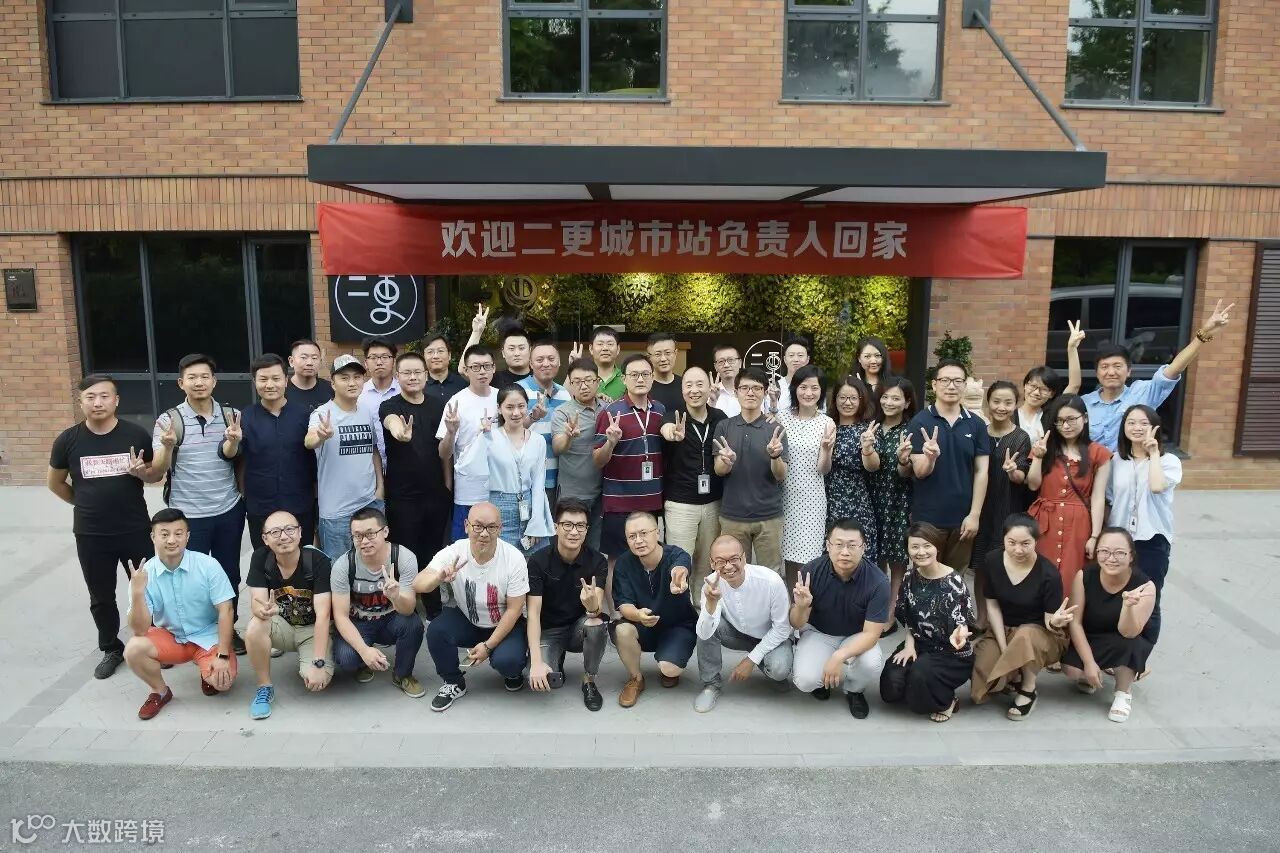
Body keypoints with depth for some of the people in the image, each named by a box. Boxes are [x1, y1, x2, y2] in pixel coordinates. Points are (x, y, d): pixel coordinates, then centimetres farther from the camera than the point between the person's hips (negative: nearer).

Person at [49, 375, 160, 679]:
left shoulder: (136, 434, -7)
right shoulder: (68, 439, -5)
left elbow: (156, 475, 4)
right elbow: (55, 483, 11)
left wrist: (141, 471, -17)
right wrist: (86, 503, 10)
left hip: (136, 530, -1)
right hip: (90, 535, 1)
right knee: (101, 597, 14)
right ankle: (111, 649, 32)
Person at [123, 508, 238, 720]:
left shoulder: (208, 565, -18)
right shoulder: (144, 574, -13)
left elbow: (226, 611, -15)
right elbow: (140, 630, -16)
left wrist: (222, 656, -19)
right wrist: (137, 593, -31)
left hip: (208, 636, -2)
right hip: (169, 637, 2)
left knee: (223, 681, -25)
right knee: (133, 649, -26)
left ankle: (208, 671, 14)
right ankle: (160, 692, 3)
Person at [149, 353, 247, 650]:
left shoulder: (231, 416, 1)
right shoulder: (169, 420, -5)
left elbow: (230, 457, -1)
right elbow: (157, 470, -9)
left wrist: (233, 441, -22)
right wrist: (167, 446, -29)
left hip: (229, 511, 2)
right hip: (188, 515, -2)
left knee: (229, 573, 12)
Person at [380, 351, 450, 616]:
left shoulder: (439, 406, 4)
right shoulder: (389, 406, -7)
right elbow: (392, 421, -32)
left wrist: (448, 483, 6)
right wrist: (398, 432, -55)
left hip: (436, 493, 3)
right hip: (402, 496, -3)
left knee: (434, 552, 14)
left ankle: (435, 609, 29)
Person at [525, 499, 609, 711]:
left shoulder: (597, 561, -13)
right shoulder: (539, 561, -16)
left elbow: (597, 610, -23)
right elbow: (533, 613, -18)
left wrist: (592, 606, -49)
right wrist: (536, 661, -29)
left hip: (579, 628, 1)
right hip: (548, 630, -1)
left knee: (597, 623, -34)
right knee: (543, 679, -29)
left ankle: (589, 681, -6)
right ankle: (556, 660, 10)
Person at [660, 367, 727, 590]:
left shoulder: (720, 418, 2)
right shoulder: (673, 416, -8)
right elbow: (666, 429, -34)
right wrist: (673, 434, -56)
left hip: (713, 503, 4)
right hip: (680, 504, -3)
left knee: (707, 564, 14)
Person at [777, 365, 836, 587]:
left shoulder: (827, 423, 0)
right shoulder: (781, 417, 1)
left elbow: (823, 470, -1)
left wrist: (826, 448, -20)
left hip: (812, 498, -1)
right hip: (785, 495, 1)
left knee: (807, 559, -2)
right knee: (789, 556, 4)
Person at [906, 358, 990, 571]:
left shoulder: (976, 424, 1)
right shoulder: (920, 421, -6)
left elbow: (981, 471, 1)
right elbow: (919, 472, -8)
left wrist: (974, 515, -4)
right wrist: (930, 457, -30)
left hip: (962, 517, 2)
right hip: (927, 517, -2)